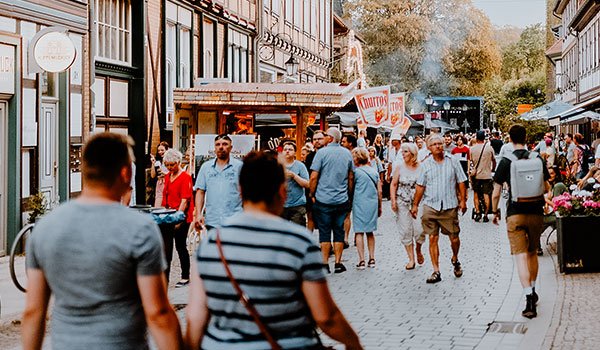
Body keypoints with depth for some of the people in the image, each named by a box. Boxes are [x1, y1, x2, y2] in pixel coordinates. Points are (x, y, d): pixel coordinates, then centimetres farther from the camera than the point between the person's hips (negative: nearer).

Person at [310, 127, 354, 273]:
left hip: (323, 200, -4)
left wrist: (312, 194, 0)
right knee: (339, 231, 8)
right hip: (342, 200, 4)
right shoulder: (347, 153, 6)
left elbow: (313, 177, -11)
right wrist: (348, 194, 22)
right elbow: (351, 177, 12)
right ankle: (338, 263, 9)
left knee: (324, 232, 2)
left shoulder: (322, 152, -9)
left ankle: (325, 263, 3)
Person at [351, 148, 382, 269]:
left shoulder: (356, 171, -8)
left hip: (360, 204, -5)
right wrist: (379, 207, 19)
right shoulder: (374, 171, 8)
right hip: (373, 204, 5)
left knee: (359, 232, -1)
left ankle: (361, 260, -6)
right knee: (370, 232, 14)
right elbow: (379, 191, 11)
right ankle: (372, 258, 13)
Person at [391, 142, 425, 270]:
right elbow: (394, 184, 5)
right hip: (402, 203, 2)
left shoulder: (421, 167, -1)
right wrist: (393, 200, -4)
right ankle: (411, 259, 13)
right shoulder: (399, 166, 3)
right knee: (405, 231, 2)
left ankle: (418, 249, 22)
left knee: (419, 230, -10)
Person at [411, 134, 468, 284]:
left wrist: (463, 200, 0)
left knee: (454, 238, 4)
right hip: (430, 206, 1)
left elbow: (461, 182, 6)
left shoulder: (452, 161, 3)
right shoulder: (426, 164, 5)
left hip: (450, 206, -1)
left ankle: (455, 260, 33)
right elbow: (420, 186, 9)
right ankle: (436, 271, 5)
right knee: (433, 239, -1)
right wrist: (415, 205, 8)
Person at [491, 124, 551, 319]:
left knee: (521, 255, -6)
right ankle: (532, 292, 33)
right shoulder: (538, 159, 1)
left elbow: (496, 194, -5)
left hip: (515, 213, -3)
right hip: (536, 212, 3)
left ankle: (529, 299, -17)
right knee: (533, 253, 19)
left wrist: (495, 211, 11)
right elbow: (546, 188, 9)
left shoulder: (506, 162, -6)